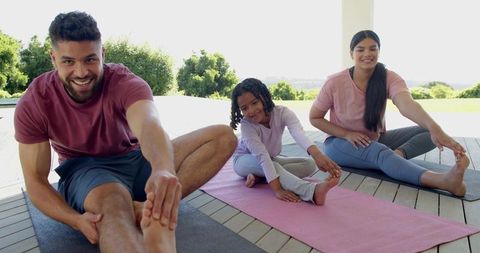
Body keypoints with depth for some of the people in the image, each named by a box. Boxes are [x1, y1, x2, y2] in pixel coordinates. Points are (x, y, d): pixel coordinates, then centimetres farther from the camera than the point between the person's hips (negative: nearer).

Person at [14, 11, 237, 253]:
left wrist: (163, 169, -64)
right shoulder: (32, 104, -12)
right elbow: (35, 180, -10)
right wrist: (76, 220, -30)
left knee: (223, 136, -20)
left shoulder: (125, 83, -18)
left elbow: (149, 125, -40)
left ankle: (151, 205, -35)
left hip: (135, 159, 3)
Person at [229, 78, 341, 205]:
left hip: (270, 159, 4)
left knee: (310, 164, -15)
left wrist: (316, 154, -67)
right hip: (245, 160, -4)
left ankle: (259, 177, -23)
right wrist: (277, 189, -50)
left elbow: (298, 133, -47)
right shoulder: (246, 124, -31)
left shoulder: (282, 112, -26)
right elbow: (262, 156, -41)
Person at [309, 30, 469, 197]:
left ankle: (398, 154, -39)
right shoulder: (334, 83, -16)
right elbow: (314, 118, -7)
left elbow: (407, 105, -34)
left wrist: (434, 128, -54)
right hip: (341, 142, -4)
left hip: (376, 140, 4)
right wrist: (347, 134, -20)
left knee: (428, 131, -13)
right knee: (380, 153, -37)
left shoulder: (389, 78, -14)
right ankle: (442, 181, -55)